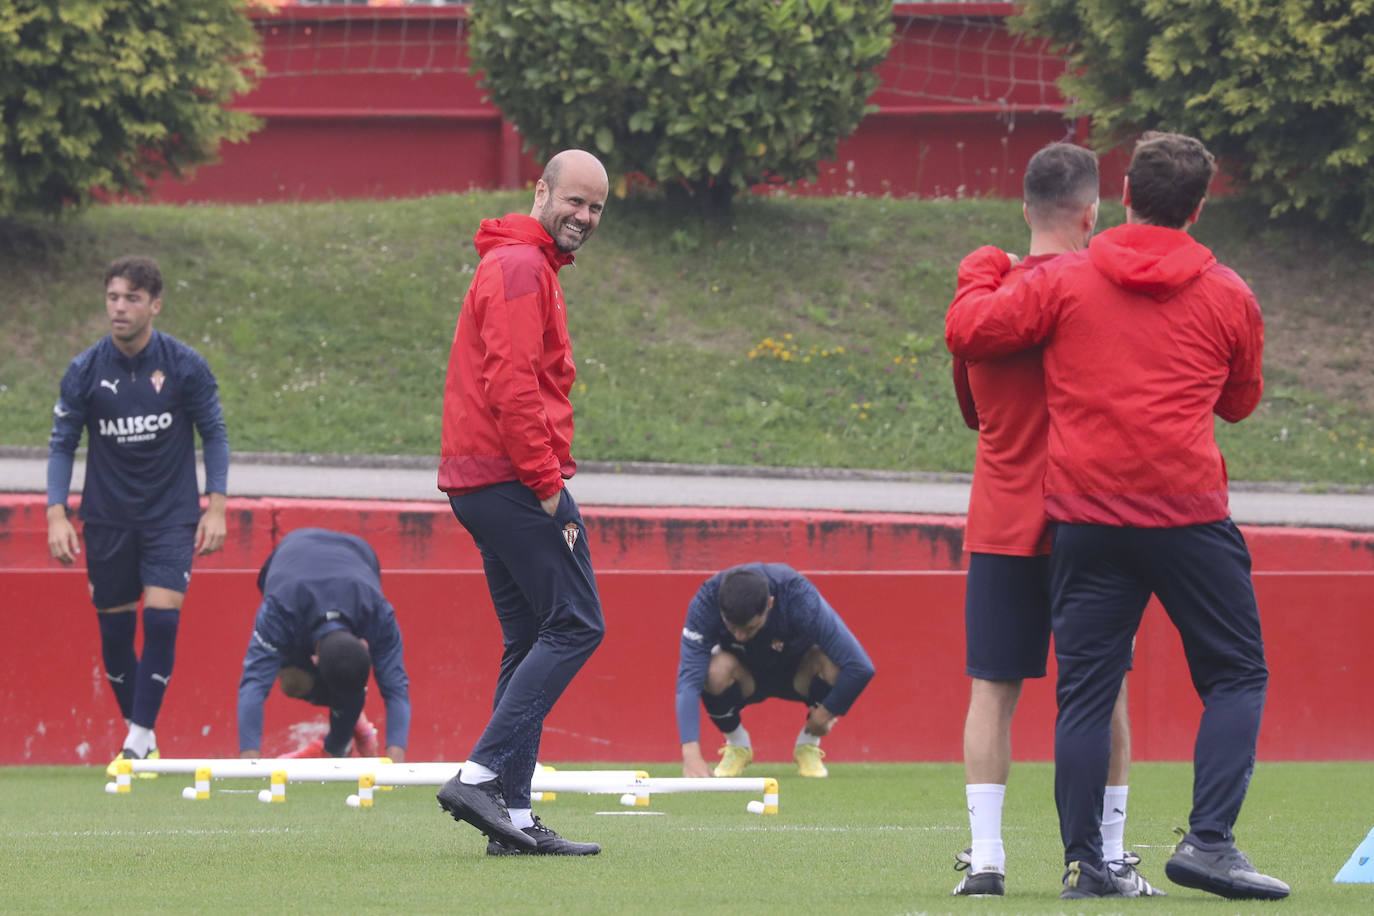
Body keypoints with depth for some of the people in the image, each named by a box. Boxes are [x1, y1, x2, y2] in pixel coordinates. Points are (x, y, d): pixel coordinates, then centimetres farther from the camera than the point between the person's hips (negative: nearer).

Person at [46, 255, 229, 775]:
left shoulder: (185, 366, -8)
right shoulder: (85, 371, -6)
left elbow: (214, 434, 1)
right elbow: (62, 444, 1)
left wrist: (216, 507, -6)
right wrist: (57, 513, -9)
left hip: (171, 516, -2)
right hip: (106, 517, 2)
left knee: (161, 619, -16)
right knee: (115, 631, 4)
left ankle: (139, 738, -10)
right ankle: (138, 733, 20)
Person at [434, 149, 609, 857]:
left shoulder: (524, 267, 23)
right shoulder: (521, 268, -10)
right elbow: (511, 384, -20)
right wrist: (548, 484, -18)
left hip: (481, 481, 11)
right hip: (515, 479, -11)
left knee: (531, 641, 10)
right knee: (575, 625, -11)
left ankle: (513, 814, 6)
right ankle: (482, 776, -18)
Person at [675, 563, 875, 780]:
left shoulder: (801, 599, -37)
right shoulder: (705, 603, -33)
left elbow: (860, 668, -35)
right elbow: (688, 681, -39)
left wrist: (826, 713, -25)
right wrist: (691, 754, -49)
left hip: (798, 675, 0)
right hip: (746, 678, 0)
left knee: (831, 663, -33)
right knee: (716, 670, -34)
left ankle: (808, 745, -3)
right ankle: (736, 745, -2)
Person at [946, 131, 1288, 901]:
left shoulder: (1064, 283, 2)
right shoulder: (1228, 296, 4)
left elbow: (968, 332, 3)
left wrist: (983, 270, 22)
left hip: (1084, 514, 2)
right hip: (1187, 513, -2)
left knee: (1085, 692, 6)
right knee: (1236, 675, 7)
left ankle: (1083, 862, 2)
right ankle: (1208, 841, -7)